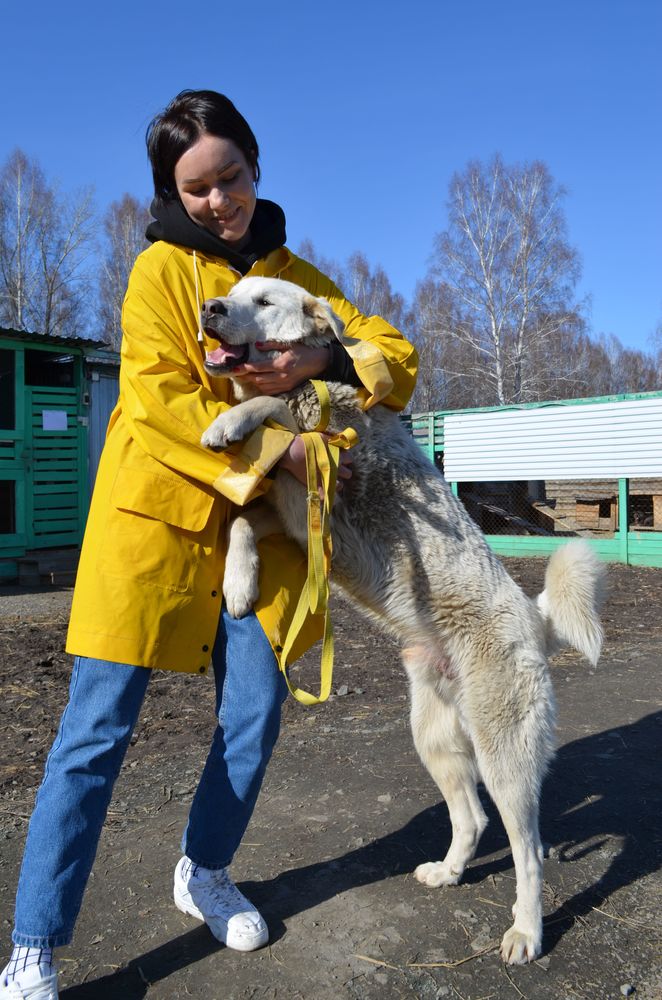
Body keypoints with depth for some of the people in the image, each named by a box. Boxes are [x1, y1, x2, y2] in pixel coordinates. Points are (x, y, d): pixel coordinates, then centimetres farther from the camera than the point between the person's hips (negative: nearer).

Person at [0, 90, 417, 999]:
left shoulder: (297, 274, 14)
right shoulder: (162, 267, 1)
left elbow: (394, 356, 8)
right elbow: (163, 401, -11)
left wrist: (319, 361, -12)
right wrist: (282, 451, -17)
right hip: (156, 514, -4)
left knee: (255, 712, 6)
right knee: (99, 726, -4)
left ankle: (204, 874, 32)